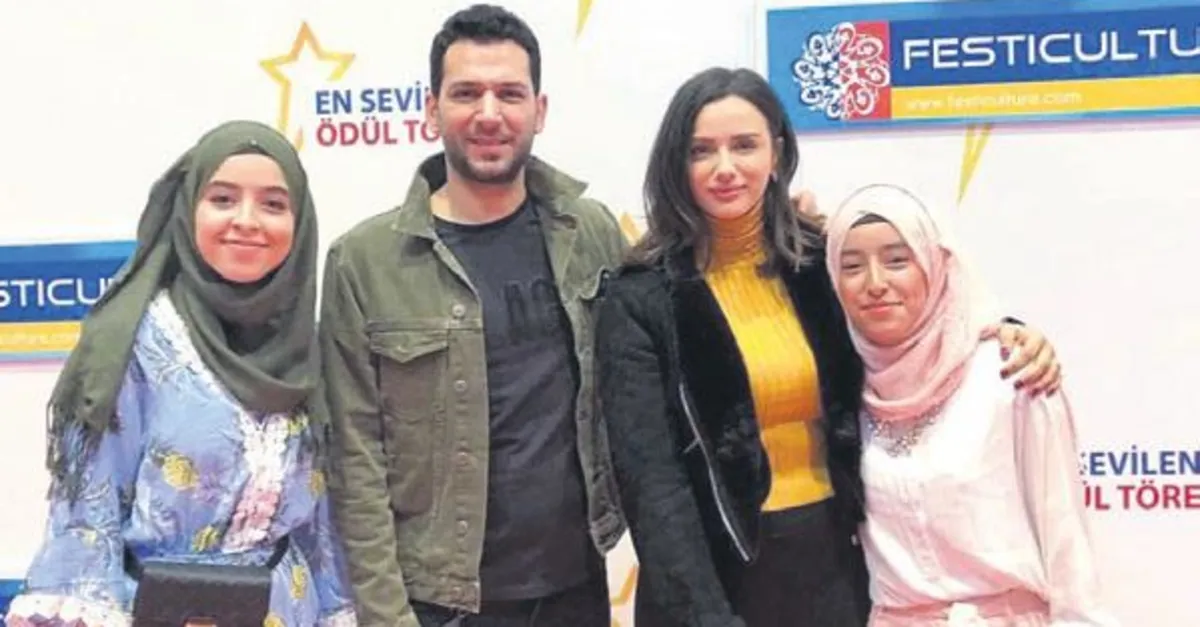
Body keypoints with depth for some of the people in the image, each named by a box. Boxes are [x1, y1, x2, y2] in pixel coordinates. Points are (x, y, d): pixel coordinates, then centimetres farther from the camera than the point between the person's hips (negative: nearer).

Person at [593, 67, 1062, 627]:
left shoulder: (826, 261, -1)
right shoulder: (640, 301, -10)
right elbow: (651, 480, -15)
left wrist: (1000, 340, -6)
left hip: (836, 562, 4)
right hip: (720, 575, -3)